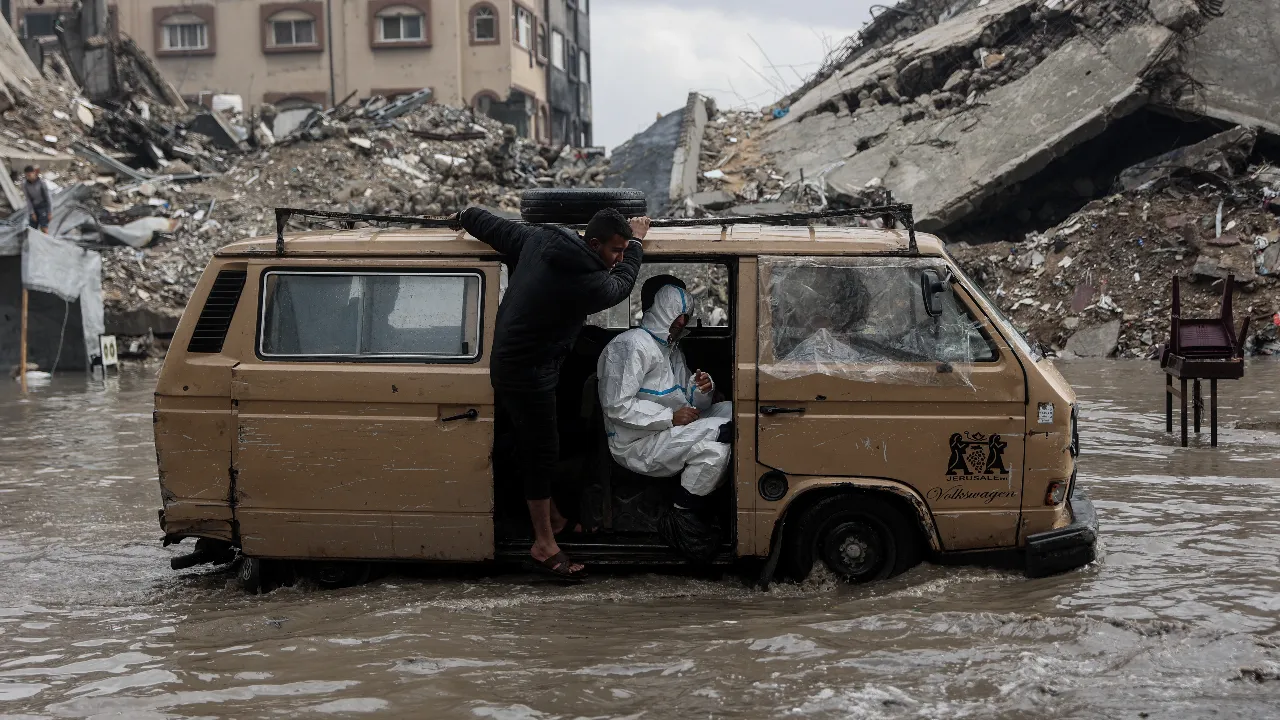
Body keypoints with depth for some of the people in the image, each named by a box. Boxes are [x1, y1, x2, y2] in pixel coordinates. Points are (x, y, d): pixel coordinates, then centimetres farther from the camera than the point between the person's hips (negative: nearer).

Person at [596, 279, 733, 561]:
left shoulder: (673, 350, 20)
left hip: (671, 432, 9)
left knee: (730, 410, -3)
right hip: (637, 444, -9)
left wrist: (703, 390, -5)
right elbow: (617, 406, -20)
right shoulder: (631, 345, -10)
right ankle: (679, 516, -15)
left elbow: (696, 406, 20)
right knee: (716, 442, -28)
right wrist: (671, 418, -21)